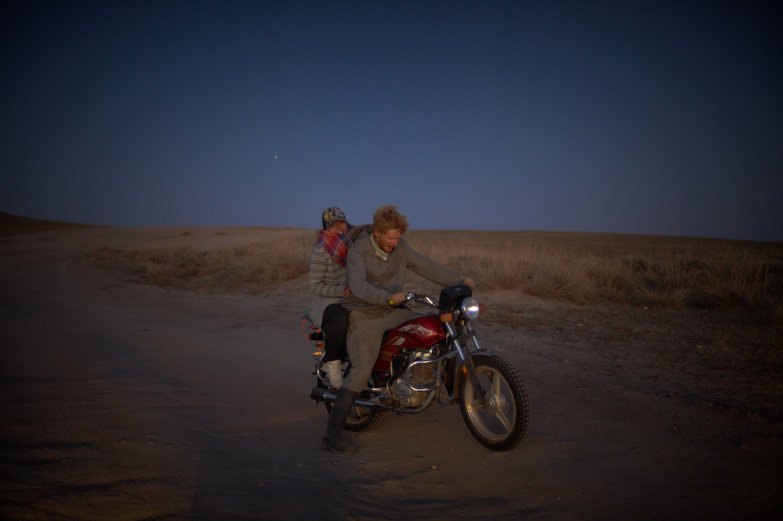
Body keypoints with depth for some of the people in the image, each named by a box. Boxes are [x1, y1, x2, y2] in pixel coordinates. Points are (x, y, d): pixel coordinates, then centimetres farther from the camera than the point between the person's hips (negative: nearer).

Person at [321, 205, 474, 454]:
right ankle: (332, 434, -17)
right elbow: (358, 286, -30)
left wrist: (459, 281, 0)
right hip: (364, 315, -6)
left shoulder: (400, 247, 2)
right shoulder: (357, 251, -16)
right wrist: (387, 296, -45)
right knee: (362, 369, -22)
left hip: (393, 312, 7)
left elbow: (425, 266, 6)